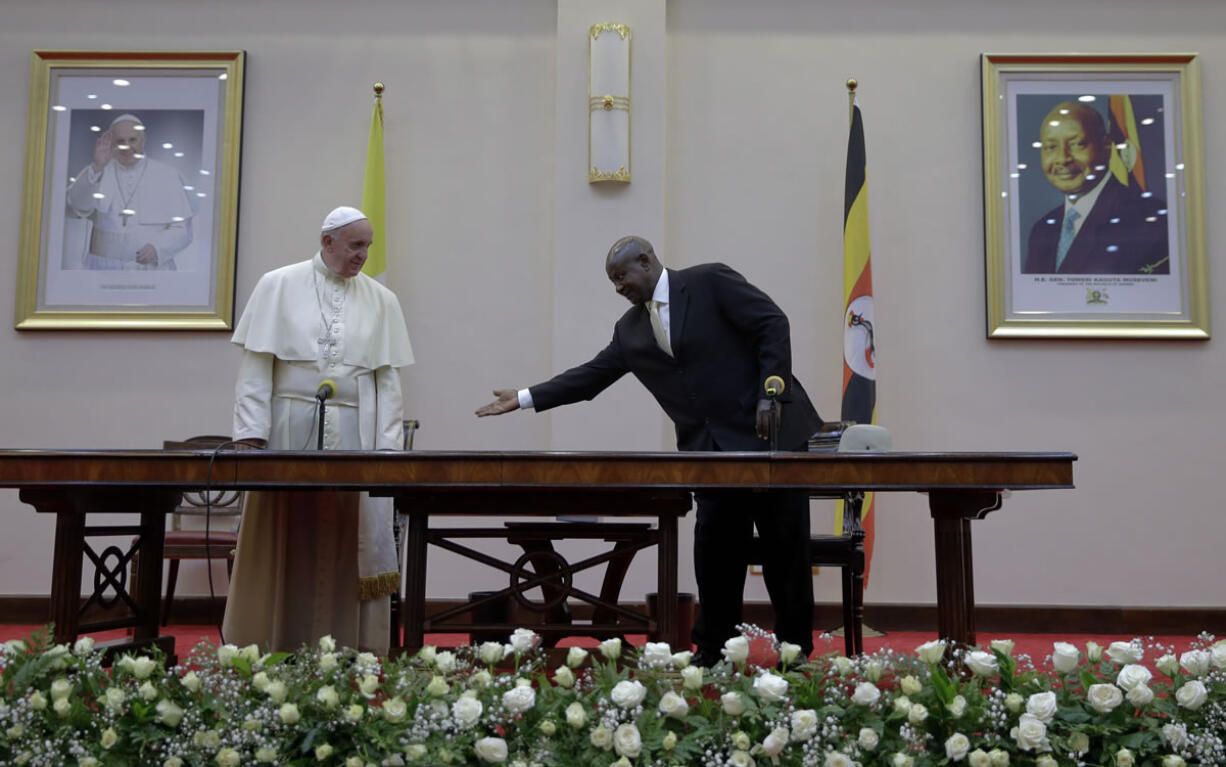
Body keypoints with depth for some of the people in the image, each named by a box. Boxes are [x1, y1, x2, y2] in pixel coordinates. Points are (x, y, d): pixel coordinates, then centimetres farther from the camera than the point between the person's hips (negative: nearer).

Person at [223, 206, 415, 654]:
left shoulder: (381, 301, 9)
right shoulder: (278, 286, 4)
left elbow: (388, 381, 7)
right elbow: (256, 366, 0)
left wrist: (388, 447, -2)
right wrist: (250, 433, -8)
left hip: (355, 438, 1)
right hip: (290, 433, -1)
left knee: (348, 544, 2)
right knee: (284, 545, 4)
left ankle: (352, 650, 10)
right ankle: (267, 650, 15)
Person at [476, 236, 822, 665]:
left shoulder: (711, 281, -5)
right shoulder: (630, 330, 12)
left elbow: (772, 324, -9)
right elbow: (591, 376, 14)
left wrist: (769, 394, -16)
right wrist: (525, 398, 11)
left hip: (769, 433, -5)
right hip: (710, 450, 5)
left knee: (786, 546, 3)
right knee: (715, 552, 2)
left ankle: (796, 650, 16)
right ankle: (712, 652, 15)